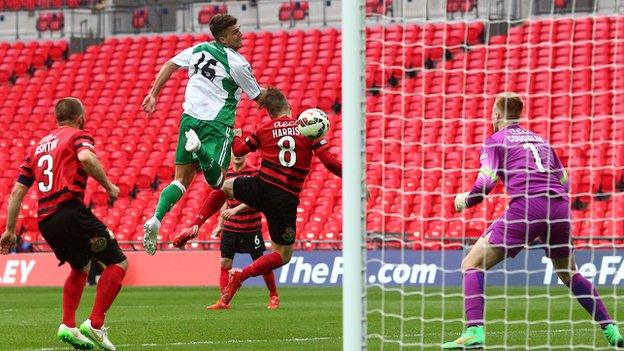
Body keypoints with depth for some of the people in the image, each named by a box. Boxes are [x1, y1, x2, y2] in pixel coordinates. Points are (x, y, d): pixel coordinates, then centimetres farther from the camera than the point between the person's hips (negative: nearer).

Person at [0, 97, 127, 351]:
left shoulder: (38, 146, 25)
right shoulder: (78, 136, 6)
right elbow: (86, 158, -19)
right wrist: (108, 186, -7)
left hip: (45, 220, 7)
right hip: (70, 211, -7)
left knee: (81, 268, 29)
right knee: (118, 263, 1)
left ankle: (68, 325, 16)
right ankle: (95, 324, -11)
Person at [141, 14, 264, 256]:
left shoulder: (199, 49, 11)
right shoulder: (237, 63, -3)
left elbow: (169, 66, 11)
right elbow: (258, 97, 7)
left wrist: (153, 95, 15)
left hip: (190, 117, 6)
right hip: (217, 124, -6)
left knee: (182, 180, 9)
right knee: (216, 181, -9)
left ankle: (156, 220, -12)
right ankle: (200, 148, -39)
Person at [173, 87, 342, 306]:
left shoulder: (264, 129, 2)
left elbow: (239, 150, 15)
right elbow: (330, 162, -7)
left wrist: (235, 136, 36)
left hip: (261, 188, 1)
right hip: (287, 200, -1)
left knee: (225, 185, 32)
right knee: (283, 255, 13)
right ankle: (241, 275, -10)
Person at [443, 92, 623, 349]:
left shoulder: (496, 140, 11)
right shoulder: (539, 139, 28)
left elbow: (486, 183, -3)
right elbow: (565, 181, 26)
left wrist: (465, 200, 15)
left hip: (527, 207, -6)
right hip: (560, 208, 6)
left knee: (472, 264, 0)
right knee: (569, 274, 28)